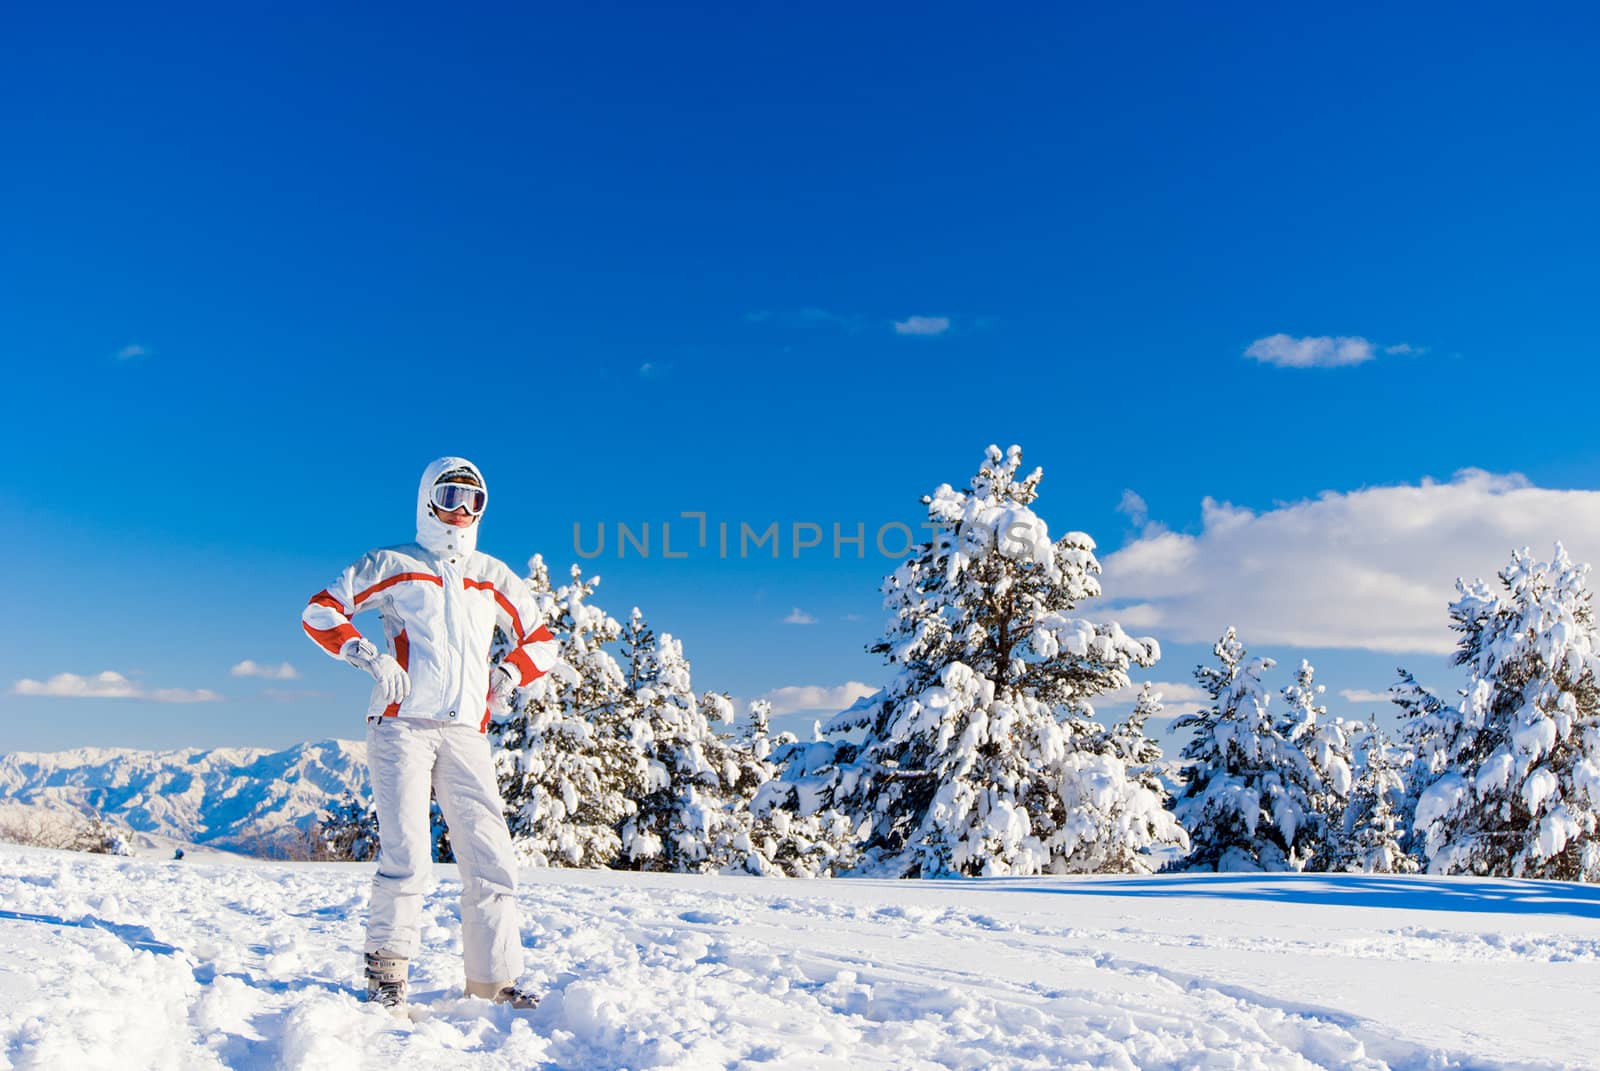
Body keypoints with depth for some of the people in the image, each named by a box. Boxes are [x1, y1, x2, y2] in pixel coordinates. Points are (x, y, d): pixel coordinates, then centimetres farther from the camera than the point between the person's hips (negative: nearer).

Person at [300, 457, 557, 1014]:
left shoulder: (493, 576, 18)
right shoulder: (392, 565, 9)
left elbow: (541, 642, 23)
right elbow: (319, 612, 4)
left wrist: (509, 674, 4)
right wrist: (368, 654, -11)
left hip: (466, 734, 3)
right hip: (402, 727, -3)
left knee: (491, 858, -1)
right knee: (407, 855, -14)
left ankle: (493, 975, 11)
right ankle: (386, 967, 5)